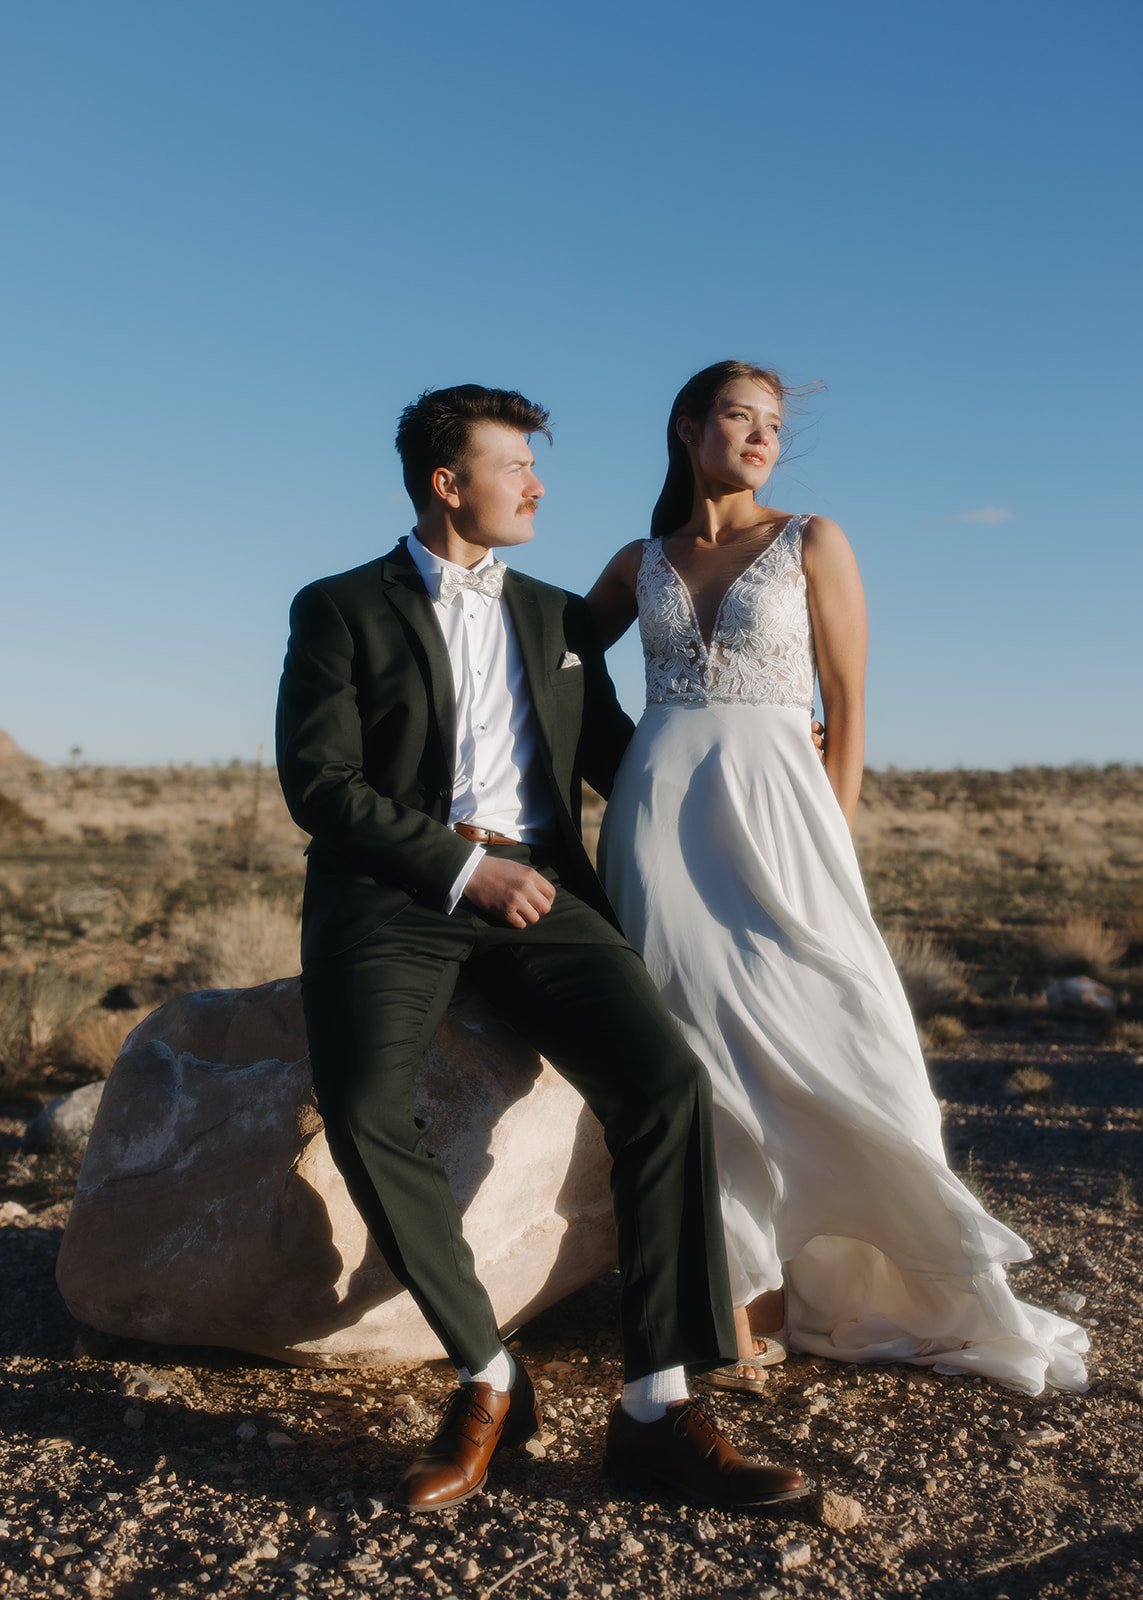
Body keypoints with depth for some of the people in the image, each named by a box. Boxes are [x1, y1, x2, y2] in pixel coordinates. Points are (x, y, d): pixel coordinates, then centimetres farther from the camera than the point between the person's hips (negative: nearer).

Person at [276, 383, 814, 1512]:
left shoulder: (558, 616, 21)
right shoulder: (340, 609, 8)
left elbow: (619, 758, 22)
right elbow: (318, 784, -3)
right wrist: (462, 865, -11)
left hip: (536, 892, 3)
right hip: (393, 893, -2)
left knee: (666, 1082, -21)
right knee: (362, 1111, -29)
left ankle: (656, 1407, -12)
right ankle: (487, 1379, -9)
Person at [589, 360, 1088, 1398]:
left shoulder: (812, 543, 7)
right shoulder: (640, 564, 14)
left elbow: (848, 707, 3)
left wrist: (834, 840, -5)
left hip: (772, 806, -1)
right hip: (660, 810, 2)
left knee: (804, 1034, -6)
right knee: (695, 1039, -4)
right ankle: (733, 1299, 5)